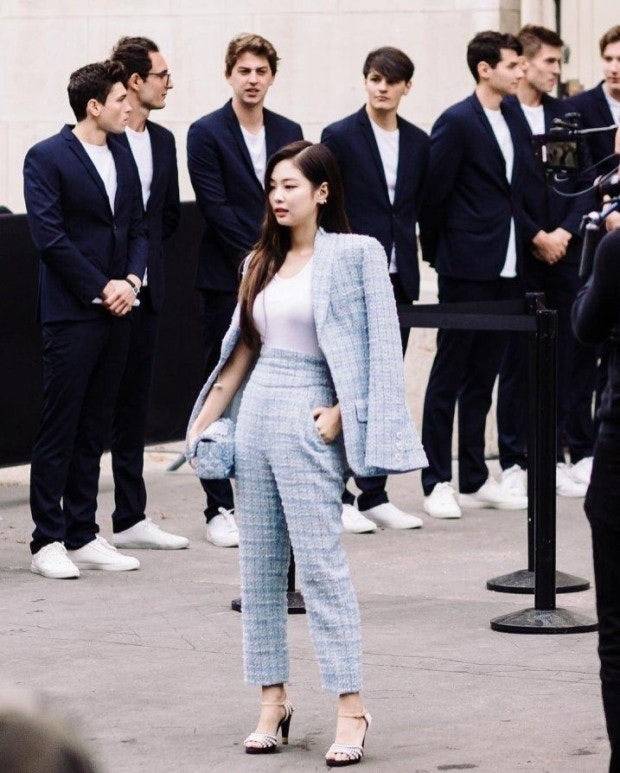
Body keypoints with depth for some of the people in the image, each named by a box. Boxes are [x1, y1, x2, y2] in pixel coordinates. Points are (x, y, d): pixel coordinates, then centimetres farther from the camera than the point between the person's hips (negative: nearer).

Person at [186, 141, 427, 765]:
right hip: (256, 411, 7)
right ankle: (272, 700, 12)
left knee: (321, 564, -9)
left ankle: (350, 708, -6)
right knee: (258, 565, 6)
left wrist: (341, 413, -16)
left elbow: (378, 346, -9)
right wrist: (203, 422, 15)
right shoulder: (261, 263, 13)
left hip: (309, 416, -7)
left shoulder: (354, 255, -5)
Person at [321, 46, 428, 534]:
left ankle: (374, 495, 13)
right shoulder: (340, 137, -4)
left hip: (399, 276, 5)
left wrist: (419, 254, 5)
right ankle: (336, 498, 0)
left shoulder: (418, 142, 9)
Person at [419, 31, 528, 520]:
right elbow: (434, 192, -9)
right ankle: (438, 483, 3)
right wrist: (437, 253, -2)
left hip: (506, 268, 7)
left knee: (483, 375, 11)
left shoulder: (511, 121, 12)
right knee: (449, 374, -1)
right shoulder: (457, 122, -11)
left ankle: (475, 479, 17)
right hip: (467, 269, -7)